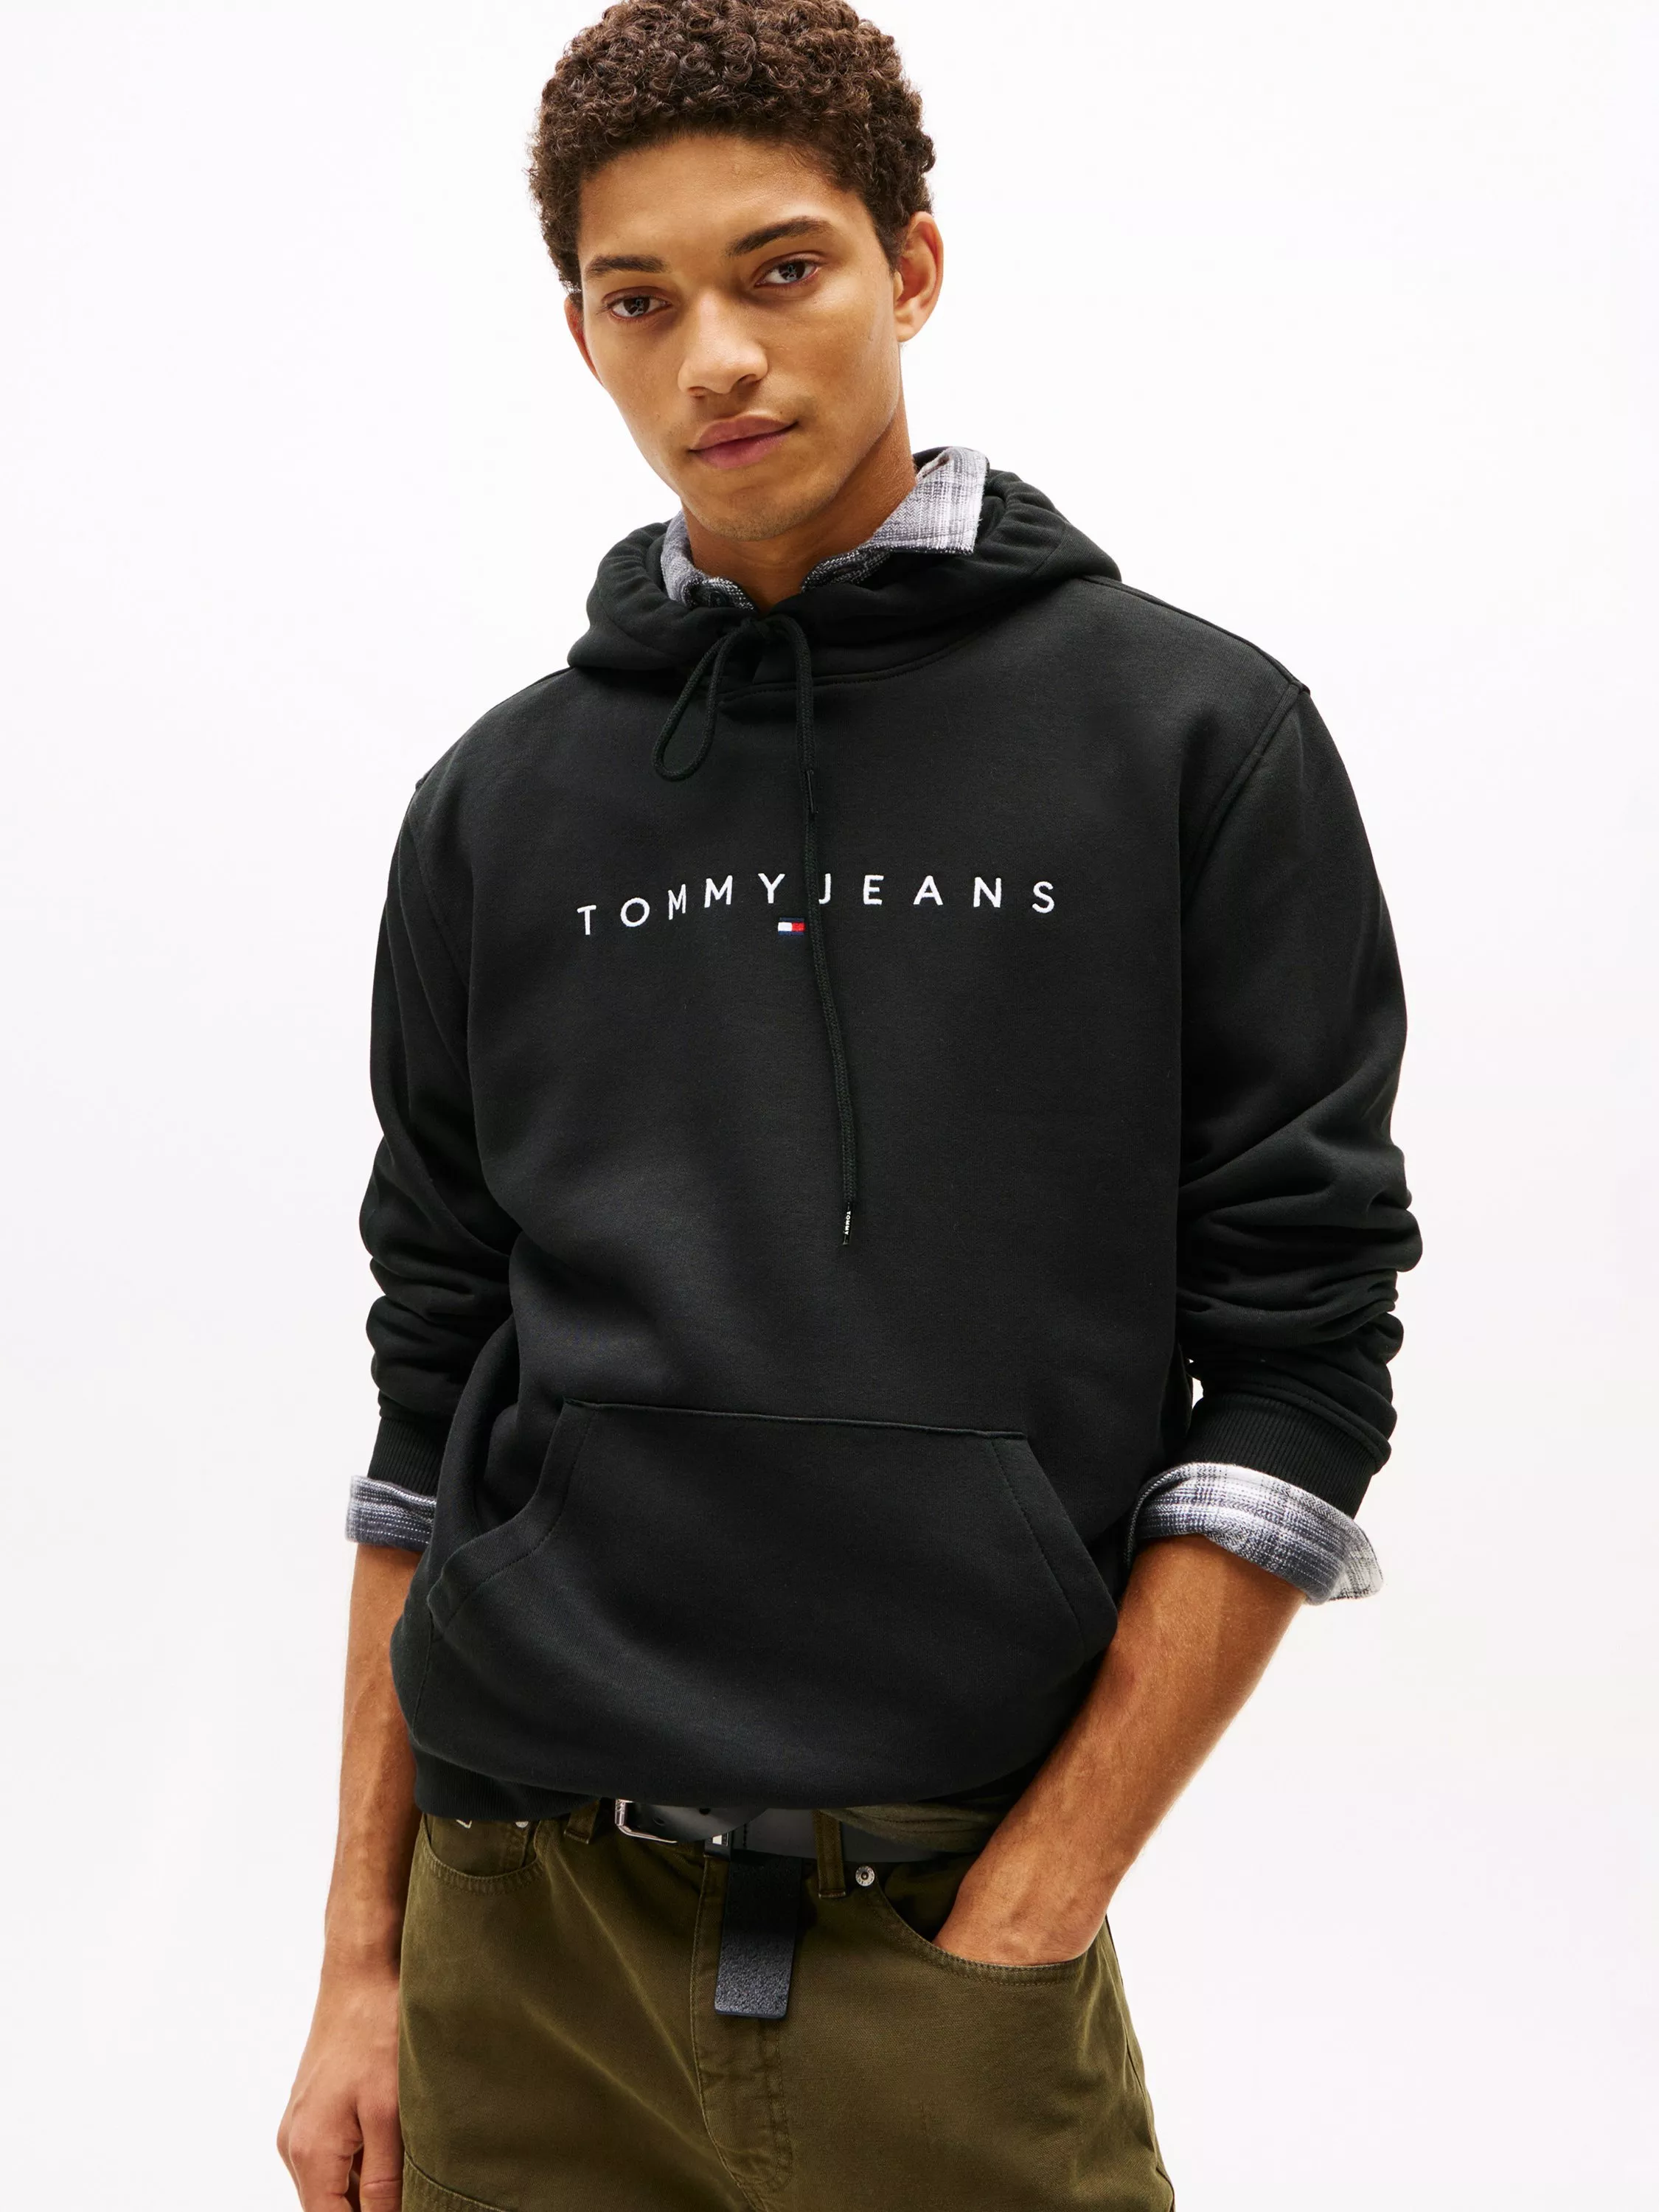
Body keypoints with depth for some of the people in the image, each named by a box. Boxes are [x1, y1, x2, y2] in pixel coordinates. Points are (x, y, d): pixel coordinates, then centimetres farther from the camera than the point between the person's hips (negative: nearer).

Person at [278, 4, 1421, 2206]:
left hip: (950, 1945, -3)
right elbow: (433, 1400, 10)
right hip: (524, 1943, 3)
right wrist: (366, 1957, 7)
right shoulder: (504, 804, 7)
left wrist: (1021, 1926, -10)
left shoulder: (1194, 736, -2)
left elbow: (1296, 1362, -5)